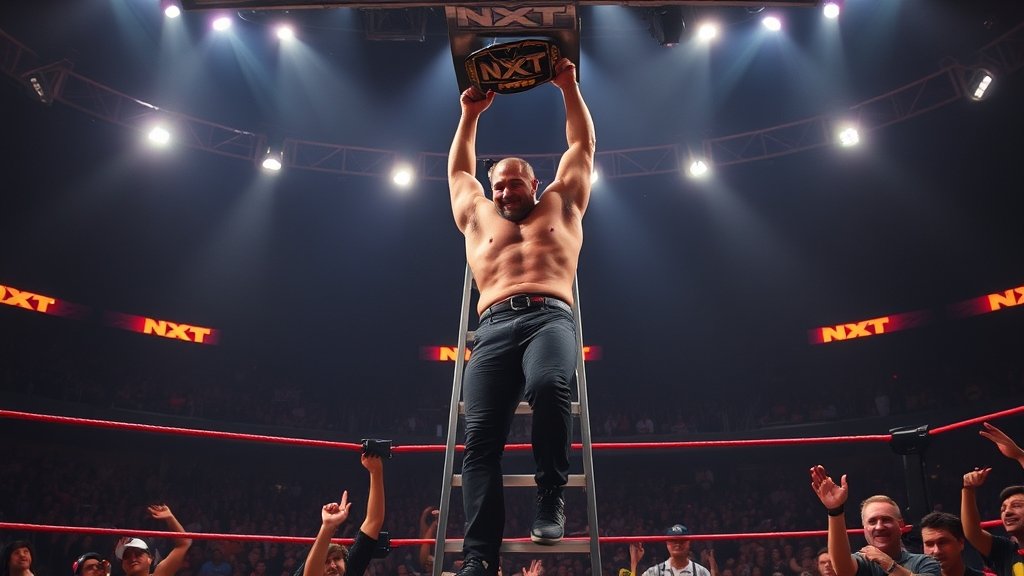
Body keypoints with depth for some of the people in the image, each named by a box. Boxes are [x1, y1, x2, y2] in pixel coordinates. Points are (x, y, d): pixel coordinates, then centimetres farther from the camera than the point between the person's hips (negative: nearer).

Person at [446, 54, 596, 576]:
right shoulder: (478, 218, 31)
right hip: (494, 327, 2)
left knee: (548, 388, -36)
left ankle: (550, 497, -16)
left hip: (549, 318, -2)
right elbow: (459, 170, 44)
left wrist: (569, 89, 34)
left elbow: (582, 147, 33)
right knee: (480, 435, -18)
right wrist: (470, 115, 45)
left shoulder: (559, 207, 26)